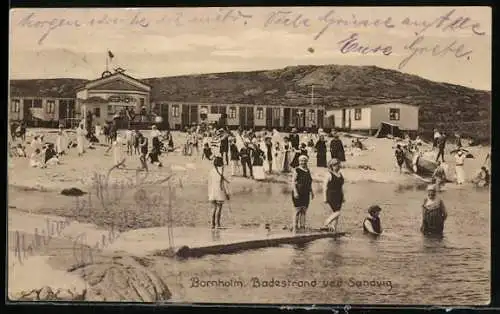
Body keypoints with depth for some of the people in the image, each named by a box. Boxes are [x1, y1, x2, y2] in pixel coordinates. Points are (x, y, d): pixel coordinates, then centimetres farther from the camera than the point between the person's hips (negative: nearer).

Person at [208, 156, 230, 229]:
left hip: (212, 192, 5)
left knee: (215, 208, 13)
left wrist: (209, 194, 15)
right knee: (219, 208, -3)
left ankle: (213, 224, 11)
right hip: (220, 190, -5)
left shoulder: (211, 170, 6)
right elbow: (224, 182, -10)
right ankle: (217, 224, -7)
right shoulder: (221, 170, -9)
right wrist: (227, 193, -6)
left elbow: (210, 183, 9)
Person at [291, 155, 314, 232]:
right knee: (298, 210, -7)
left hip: (306, 194, 7)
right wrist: (295, 192, -23)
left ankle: (302, 226, 8)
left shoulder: (307, 171, 14)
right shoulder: (296, 171, -7)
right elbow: (293, 182, -13)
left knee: (304, 210, 4)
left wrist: (311, 191, 15)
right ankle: (295, 227, -4)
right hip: (298, 194, -6)